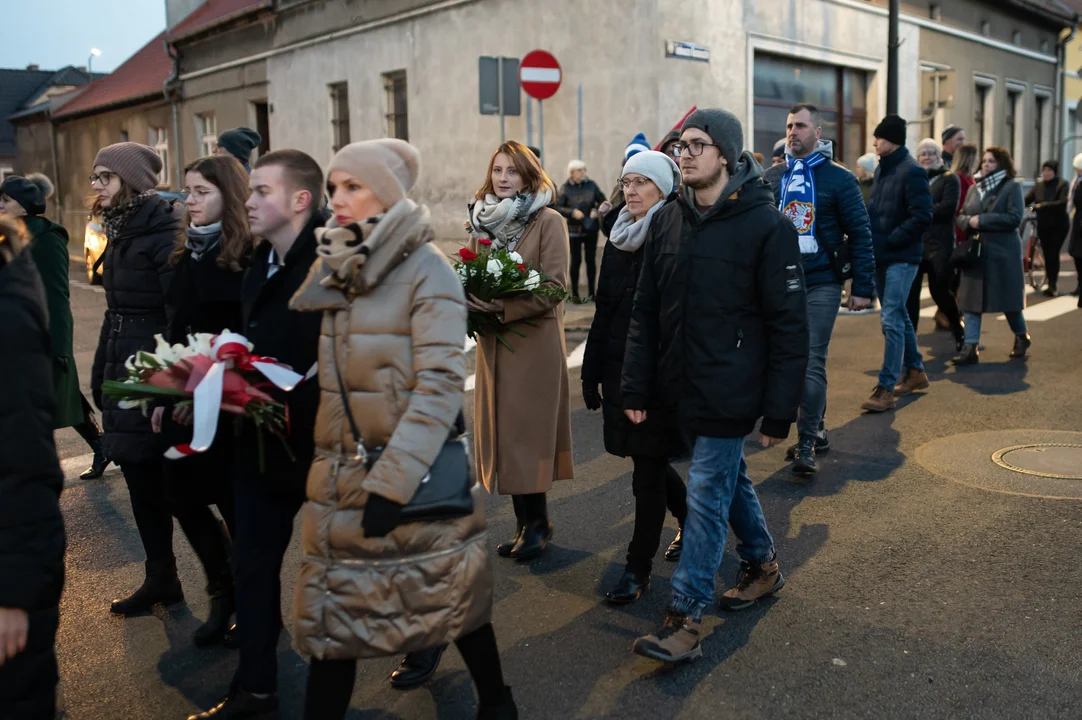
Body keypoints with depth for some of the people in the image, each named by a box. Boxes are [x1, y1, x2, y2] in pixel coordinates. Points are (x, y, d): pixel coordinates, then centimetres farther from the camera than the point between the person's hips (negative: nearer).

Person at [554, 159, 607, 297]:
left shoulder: (591, 185, 1)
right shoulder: (566, 188, -4)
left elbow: (603, 201, 6)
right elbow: (557, 207, -8)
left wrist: (597, 211, -13)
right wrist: (572, 212, -20)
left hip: (591, 229, 2)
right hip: (574, 230, -2)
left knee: (591, 259, 7)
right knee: (576, 260, 1)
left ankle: (591, 292, 17)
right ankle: (574, 293, 9)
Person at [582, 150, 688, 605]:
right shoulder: (618, 239, 10)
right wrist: (591, 371, 13)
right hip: (620, 366, 7)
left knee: (648, 469, 0)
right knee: (648, 460, 15)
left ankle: (639, 568, 14)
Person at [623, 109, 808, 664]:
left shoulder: (766, 225, -12)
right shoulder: (667, 221, 6)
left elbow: (789, 325, -12)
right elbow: (645, 311, 8)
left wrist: (779, 412, -13)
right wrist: (635, 388, 4)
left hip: (731, 392, -6)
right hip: (682, 387, 6)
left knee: (707, 493, -3)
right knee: (730, 480, 20)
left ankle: (686, 618, 6)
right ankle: (762, 565, 41)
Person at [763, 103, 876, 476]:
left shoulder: (839, 178, -2)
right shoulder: (772, 177, 7)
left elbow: (860, 234, -2)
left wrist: (863, 287, -7)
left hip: (822, 283, -4)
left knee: (812, 362, -8)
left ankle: (806, 444, -4)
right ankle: (817, 430, 26)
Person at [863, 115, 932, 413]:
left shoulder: (911, 172, -13)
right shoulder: (882, 169, 14)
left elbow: (922, 217, -19)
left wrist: (889, 240, -18)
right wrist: (872, 238, 5)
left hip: (901, 258, -9)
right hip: (882, 256, 9)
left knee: (891, 320, -11)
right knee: (898, 316, 18)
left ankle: (886, 389, -9)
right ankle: (915, 372, 33)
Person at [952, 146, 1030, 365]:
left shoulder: (1012, 187, -3)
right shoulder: (974, 189, 14)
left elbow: (1014, 218, -14)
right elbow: (960, 216, 11)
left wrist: (981, 220, -17)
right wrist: (969, 221, -12)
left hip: (1003, 253, -5)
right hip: (975, 253, 5)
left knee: (1008, 299, 7)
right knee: (971, 299, -2)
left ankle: (1022, 338, 31)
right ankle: (970, 348, -3)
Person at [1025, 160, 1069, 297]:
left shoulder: (1062, 184, -6)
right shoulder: (1039, 185, 5)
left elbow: (1063, 203, -19)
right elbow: (1026, 200, -4)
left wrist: (1042, 206, -26)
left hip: (1059, 226, -4)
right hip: (1043, 226, 4)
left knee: (1053, 254, -10)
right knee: (1047, 255, 6)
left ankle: (1053, 285, -3)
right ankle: (1052, 284, 15)